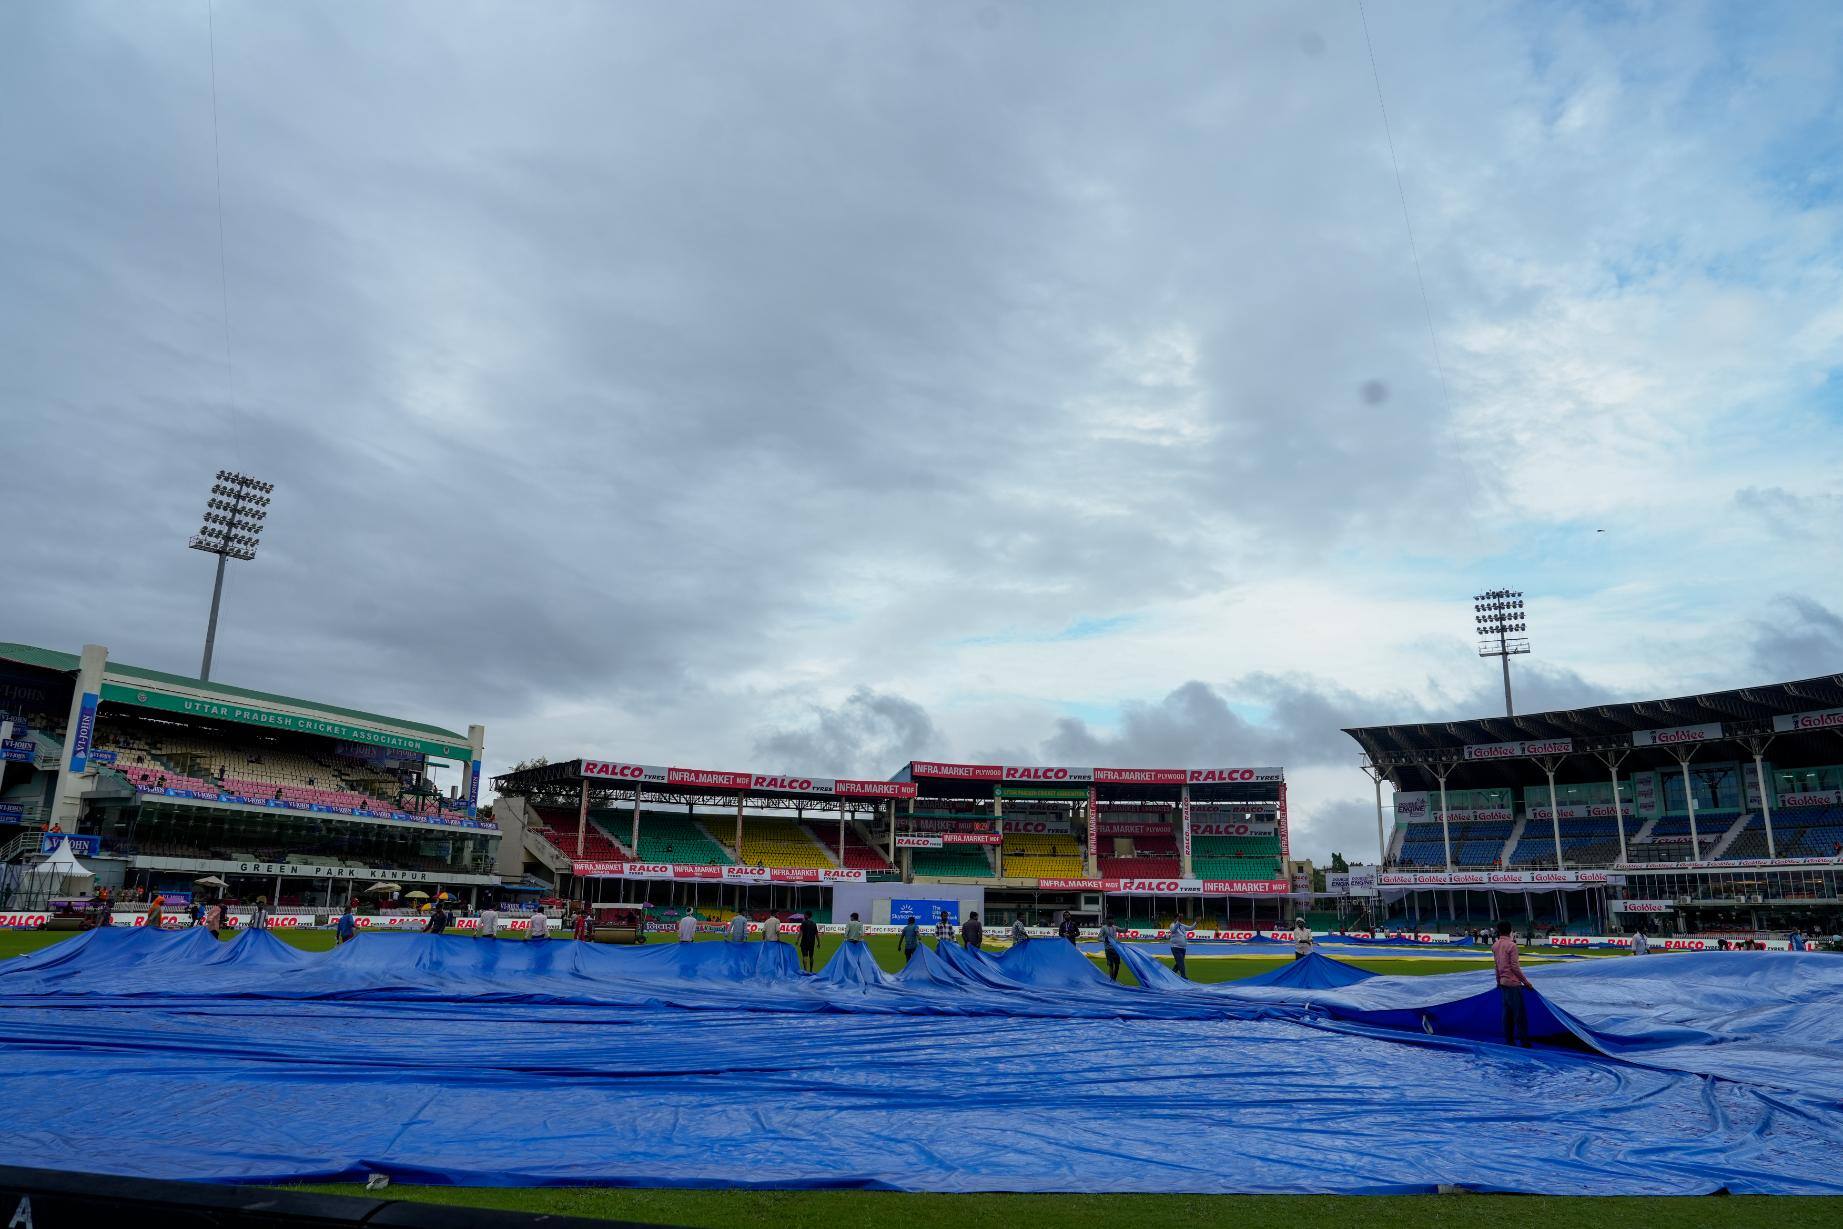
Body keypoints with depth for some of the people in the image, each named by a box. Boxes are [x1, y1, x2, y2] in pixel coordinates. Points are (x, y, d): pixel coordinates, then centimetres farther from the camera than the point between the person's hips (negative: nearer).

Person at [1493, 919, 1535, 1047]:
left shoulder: (1495, 946, 7)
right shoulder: (1511, 945, -14)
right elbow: (1515, 967, -14)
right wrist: (1526, 982, -6)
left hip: (1503, 983, 7)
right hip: (1513, 983, -7)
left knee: (1507, 1012, 10)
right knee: (1520, 1012, -1)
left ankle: (1509, 1039, 13)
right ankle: (1524, 1041, 2)